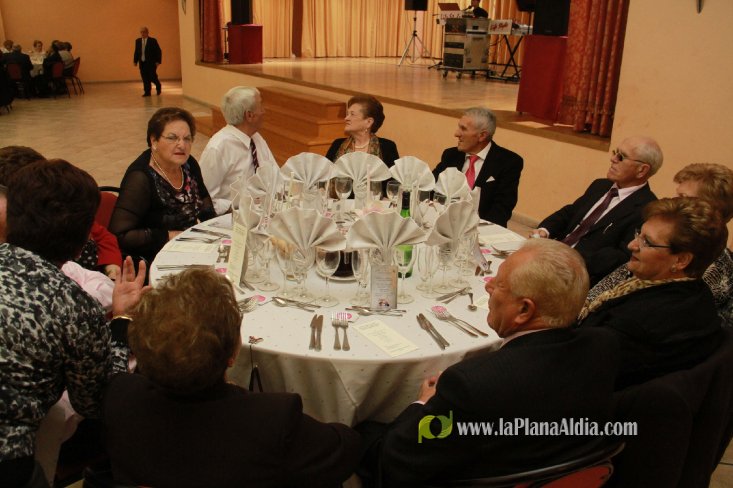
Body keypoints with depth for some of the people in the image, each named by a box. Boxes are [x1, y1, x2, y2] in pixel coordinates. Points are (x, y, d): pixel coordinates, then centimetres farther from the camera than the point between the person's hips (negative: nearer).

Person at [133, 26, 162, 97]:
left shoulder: (153, 41, -3)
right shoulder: (138, 41, 10)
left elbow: (158, 52, -3)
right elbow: (136, 52, 14)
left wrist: (158, 61, -11)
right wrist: (135, 61, 5)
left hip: (151, 63, -4)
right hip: (142, 63, 4)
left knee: (152, 77, -6)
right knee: (145, 78, 1)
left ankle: (158, 86, 24)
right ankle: (147, 92, 7)